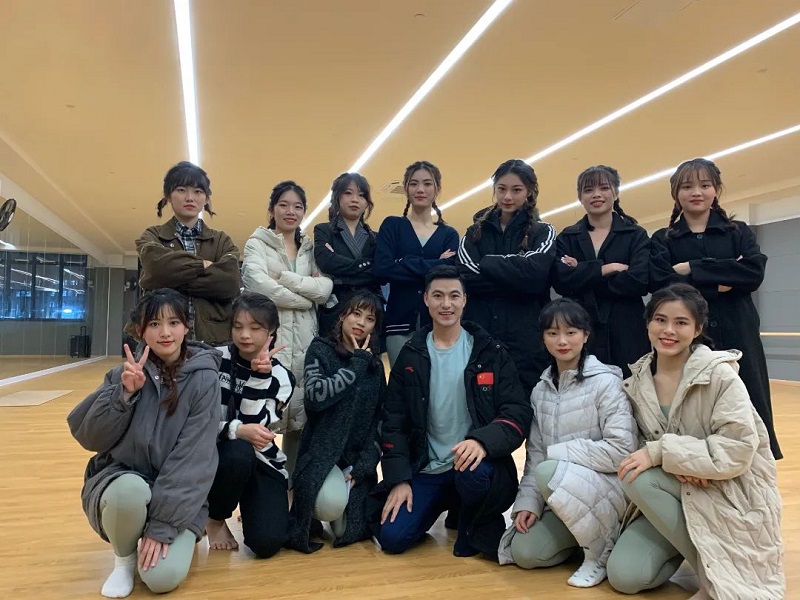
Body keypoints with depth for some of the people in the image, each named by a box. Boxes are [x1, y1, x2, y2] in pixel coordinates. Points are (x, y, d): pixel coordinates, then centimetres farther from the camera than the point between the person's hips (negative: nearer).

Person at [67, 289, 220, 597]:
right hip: (120, 479, 2)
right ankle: (123, 556, 0)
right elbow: (87, 436, -6)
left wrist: (163, 522, -20)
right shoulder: (127, 373, -3)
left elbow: (195, 456, -15)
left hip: (178, 497, -1)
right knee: (132, 490, -34)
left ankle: (173, 536, 13)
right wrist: (124, 394, -21)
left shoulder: (204, 379, -11)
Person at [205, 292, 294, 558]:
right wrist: (238, 431, -30)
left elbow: (253, 425, -17)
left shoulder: (280, 377, -4)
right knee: (239, 452, -37)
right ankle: (215, 518, -5)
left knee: (267, 542, -18)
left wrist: (261, 375, -25)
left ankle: (248, 504, 19)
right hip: (218, 453, -1)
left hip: (262, 463, 1)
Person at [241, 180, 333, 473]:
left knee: (300, 415, 5)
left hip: (305, 340, 4)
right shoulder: (257, 243, 7)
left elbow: (326, 288, 0)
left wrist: (284, 277, -8)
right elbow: (260, 286, -12)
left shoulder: (311, 249, 17)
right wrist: (308, 296, -6)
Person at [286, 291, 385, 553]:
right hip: (321, 454, -3)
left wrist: (362, 467, -6)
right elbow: (316, 396, -22)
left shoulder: (375, 365, 8)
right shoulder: (321, 350, -3)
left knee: (350, 531, -8)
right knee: (332, 502, -30)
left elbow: (380, 420, 5)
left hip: (358, 458, 4)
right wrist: (356, 364, -15)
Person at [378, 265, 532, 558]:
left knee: (475, 474, -36)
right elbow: (394, 422, 5)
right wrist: (398, 479, -4)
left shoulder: (491, 352, -2)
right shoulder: (411, 355, 3)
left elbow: (519, 413, -10)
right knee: (391, 538, -13)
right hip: (426, 470, 2)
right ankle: (446, 504, 17)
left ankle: (479, 529, -1)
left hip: (476, 463, -2)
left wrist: (483, 441, -30)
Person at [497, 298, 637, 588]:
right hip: (566, 498, 6)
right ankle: (589, 532, 15)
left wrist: (557, 453, -17)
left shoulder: (606, 382, -12)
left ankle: (601, 550, -9)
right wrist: (528, 502, -7)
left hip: (610, 486, -6)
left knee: (549, 472, -33)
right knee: (524, 552, -11)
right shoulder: (541, 390, 6)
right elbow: (534, 454, 6)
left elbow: (622, 450, -20)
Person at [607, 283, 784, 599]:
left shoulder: (719, 374, -16)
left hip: (729, 494, -4)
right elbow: (646, 449, 2)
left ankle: (716, 573, -10)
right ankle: (688, 542, 12)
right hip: (679, 491, 4)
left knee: (640, 480, -29)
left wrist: (662, 451, -28)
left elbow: (738, 450, -22)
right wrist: (677, 465, -20)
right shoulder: (637, 381, -2)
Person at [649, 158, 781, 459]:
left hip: (736, 337, 1)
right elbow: (662, 284, -9)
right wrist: (719, 284, -12)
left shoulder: (739, 232, 11)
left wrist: (693, 269, -11)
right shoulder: (662, 240, 8)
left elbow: (754, 273, -7)